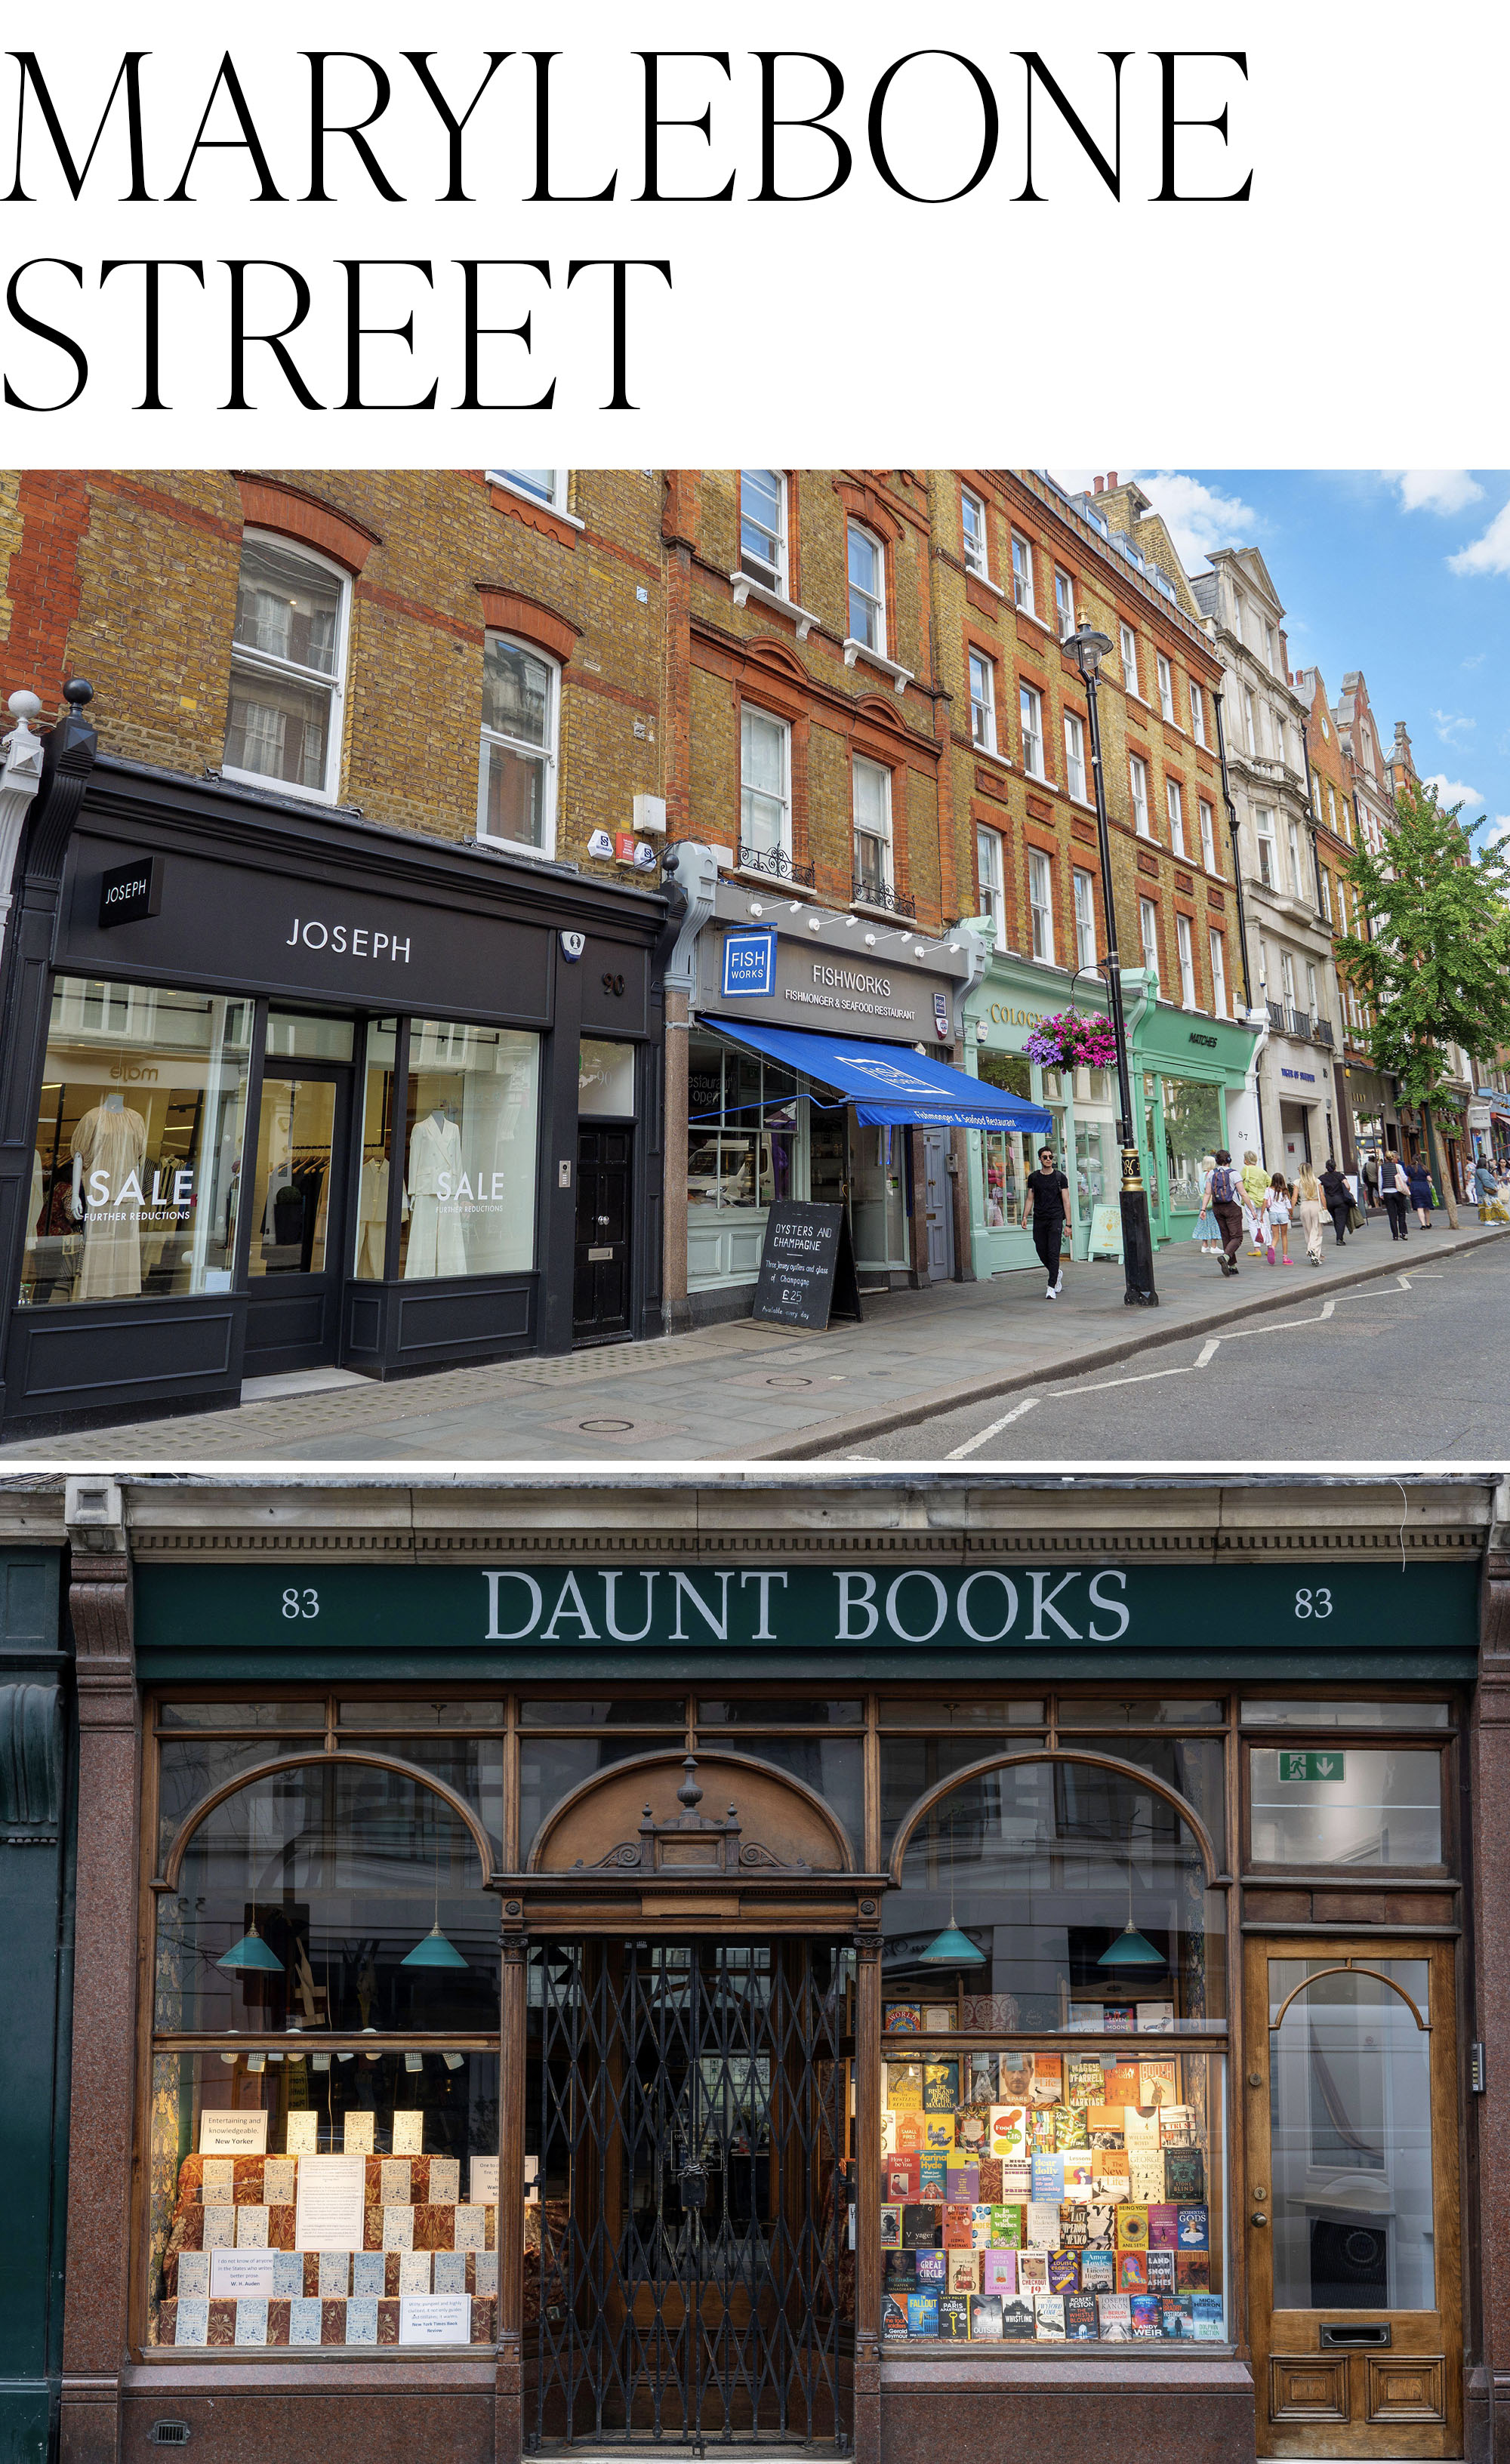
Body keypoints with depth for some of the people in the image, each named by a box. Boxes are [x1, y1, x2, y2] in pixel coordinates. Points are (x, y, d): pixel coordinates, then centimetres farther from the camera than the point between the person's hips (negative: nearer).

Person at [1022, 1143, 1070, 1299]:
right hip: (1039, 1220, 3)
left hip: (1055, 1219, -3)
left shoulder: (1060, 1177, 3)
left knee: (1053, 1253, -11)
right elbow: (1029, 1199, 14)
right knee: (1042, 1253, 6)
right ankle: (1057, 1274, 35)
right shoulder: (1033, 1178, 10)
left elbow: (1066, 1201, 3)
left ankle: (1051, 1288, -12)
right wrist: (1025, 1217, 0)